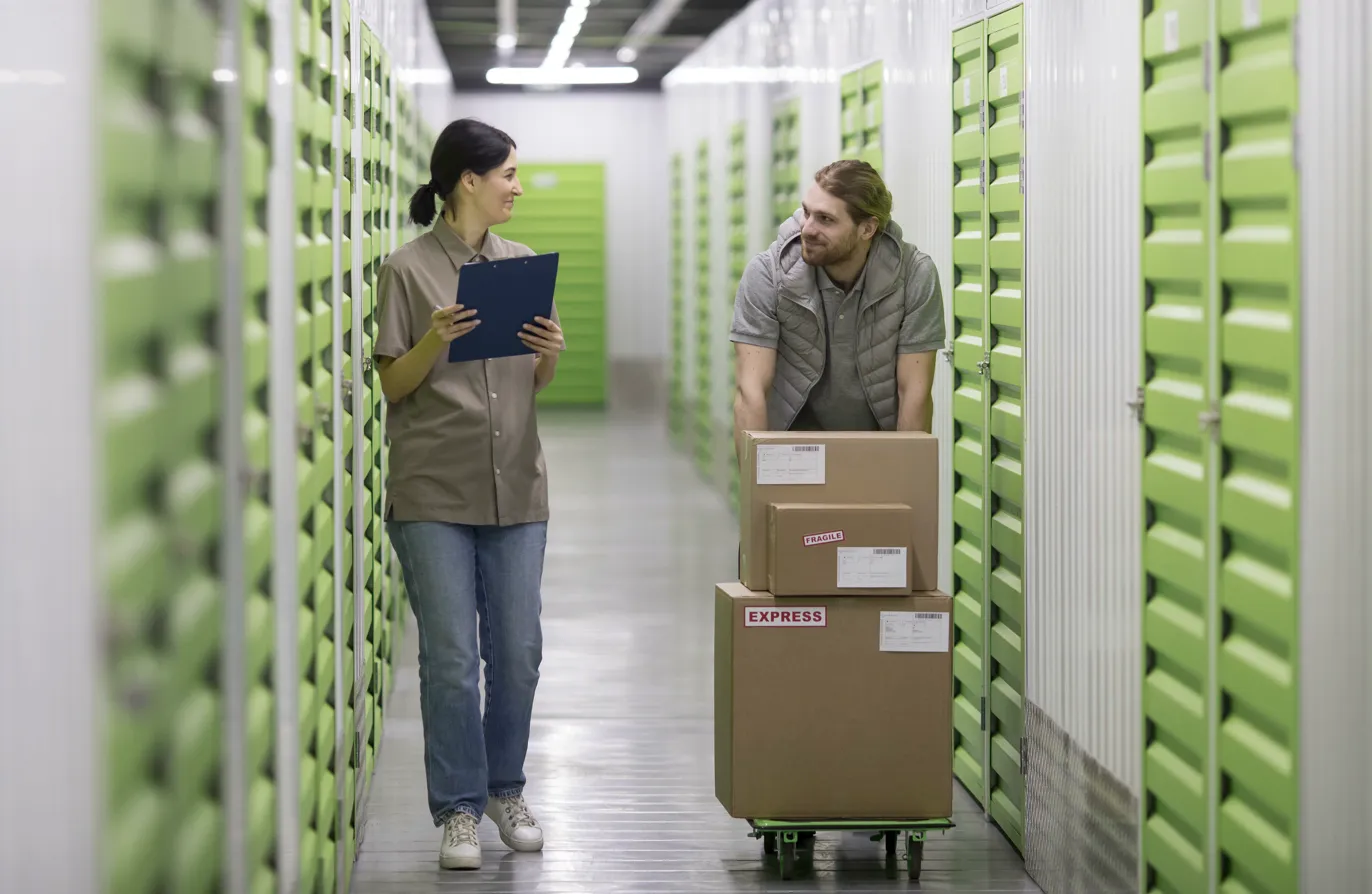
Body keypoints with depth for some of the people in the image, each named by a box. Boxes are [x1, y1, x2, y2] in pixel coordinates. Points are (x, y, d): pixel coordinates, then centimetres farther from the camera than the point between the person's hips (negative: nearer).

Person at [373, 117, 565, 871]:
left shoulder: (522, 264, 9)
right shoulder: (409, 269, -3)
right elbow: (393, 386, -1)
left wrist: (551, 353, -6)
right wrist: (435, 341, -19)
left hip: (516, 489, 4)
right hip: (433, 492, -4)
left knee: (518, 652, 5)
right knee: (451, 658, -3)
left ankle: (505, 789, 24)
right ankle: (458, 810, 8)